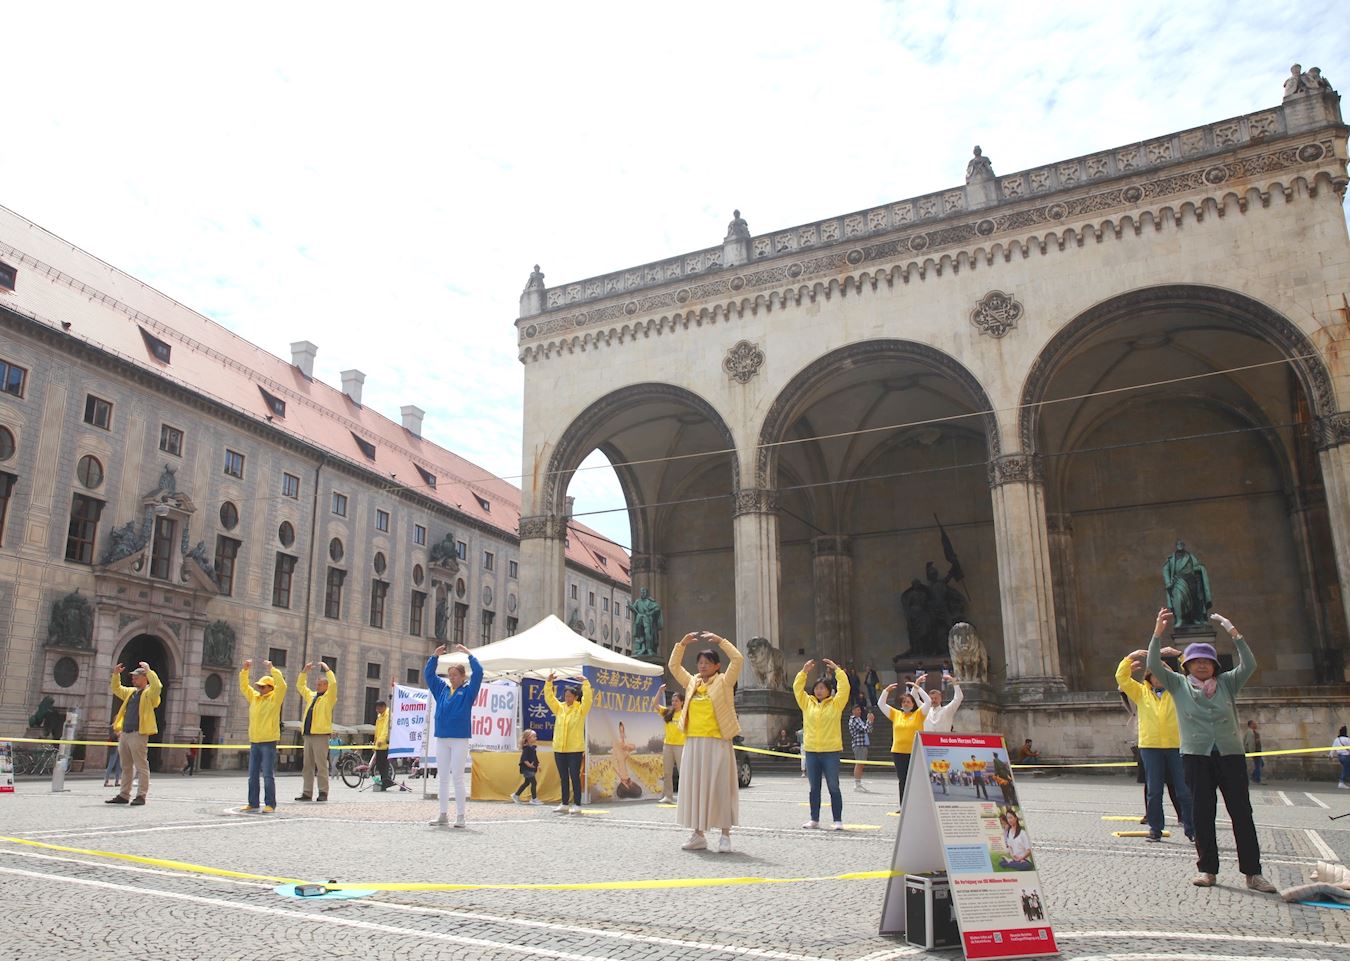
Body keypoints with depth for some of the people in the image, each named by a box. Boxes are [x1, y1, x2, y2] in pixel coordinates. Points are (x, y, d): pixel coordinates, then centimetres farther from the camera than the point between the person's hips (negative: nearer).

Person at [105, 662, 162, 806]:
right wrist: (116, 675, 16)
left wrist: (149, 671, -23)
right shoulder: (131, 692, 20)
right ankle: (124, 795, 21)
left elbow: (157, 686, -26)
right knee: (126, 766, 14)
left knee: (141, 766, -6)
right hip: (125, 733, 9)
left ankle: (141, 796, -4)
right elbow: (116, 689, 31)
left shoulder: (149, 693, -4)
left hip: (138, 734, -9)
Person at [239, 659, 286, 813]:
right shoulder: (254, 697, 14)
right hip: (254, 741, 7)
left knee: (268, 775, -6)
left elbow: (282, 685, -20)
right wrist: (244, 671, 8)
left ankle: (270, 804, -3)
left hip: (268, 741, -7)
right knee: (253, 775, 10)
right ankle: (253, 803, 17)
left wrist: (271, 669, -19)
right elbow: (244, 687, 21)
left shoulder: (274, 698, -4)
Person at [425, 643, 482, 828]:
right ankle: (443, 814, 15)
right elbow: (428, 674, 16)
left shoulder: (468, 691, 1)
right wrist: (434, 656, 5)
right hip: (441, 738, 5)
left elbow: (478, 672, -10)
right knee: (442, 778, 7)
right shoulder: (442, 689, 12)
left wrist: (468, 654, -8)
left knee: (457, 778, -3)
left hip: (460, 739, -5)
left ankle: (460, 816, 3)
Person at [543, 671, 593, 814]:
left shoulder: (580, 709, -2)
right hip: (559, 749, 5)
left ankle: (577, 805, 4)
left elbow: (587, 699, -17)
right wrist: (548, 682, -4)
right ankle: (565, 804, 19)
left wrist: (586, 683, -24)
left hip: (575, 749, -5)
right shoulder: (559, 708, 9)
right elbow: (549, 698, 6)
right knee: (563, 778, 11)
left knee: (575, 777, -1)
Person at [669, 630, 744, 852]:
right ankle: (698, 835, 15)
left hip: (716, 743, -5)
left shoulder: (724, 682, 1)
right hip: (693, 743, 5)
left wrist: (720, 640, -11)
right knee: (694, 787, 7)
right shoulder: (692, 682, 14)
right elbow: (673, 666, 19)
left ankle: (725, 836, 5)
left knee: (719, 787, -2)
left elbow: (738, 660, -11)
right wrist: (682, 644, 8)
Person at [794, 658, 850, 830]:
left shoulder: (835, 704, 1)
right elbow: (797, 688, 8)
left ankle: (837, 821, 6)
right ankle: (814, 819, 19)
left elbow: (844, 688, -7)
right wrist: (804, 672, 2)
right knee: (813, 788, 10)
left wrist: (837, 670, -6)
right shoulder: (807, 703, 10)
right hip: (811, 751, 4)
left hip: (831, 751, -3)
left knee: (834, 787, 0)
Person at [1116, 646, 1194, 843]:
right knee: (1153, 791, 5)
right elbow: (1121, 677, 2)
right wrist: (1130, 657, -6)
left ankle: (1191, 829, 11)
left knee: (1184, 790, 2)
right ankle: (1155, 828, 12)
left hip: (1177, 746, 0)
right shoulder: (1140, 692, 11)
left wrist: (1178, 654, -8)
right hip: (1150, 746, 0)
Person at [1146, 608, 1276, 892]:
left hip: (1230, 754, 1)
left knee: (1242, 811, -1)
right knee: (1202, 813, 4)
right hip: (1196, 755, 0)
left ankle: (1252, 872, 4)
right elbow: (1153, 666, -6)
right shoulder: (1178, 684, 6)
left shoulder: (1227, 683, 9)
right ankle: (1207, 869, 11)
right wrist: (1158, 633, -18)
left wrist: (1235, 634, -16)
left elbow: (1249, 664, -5)